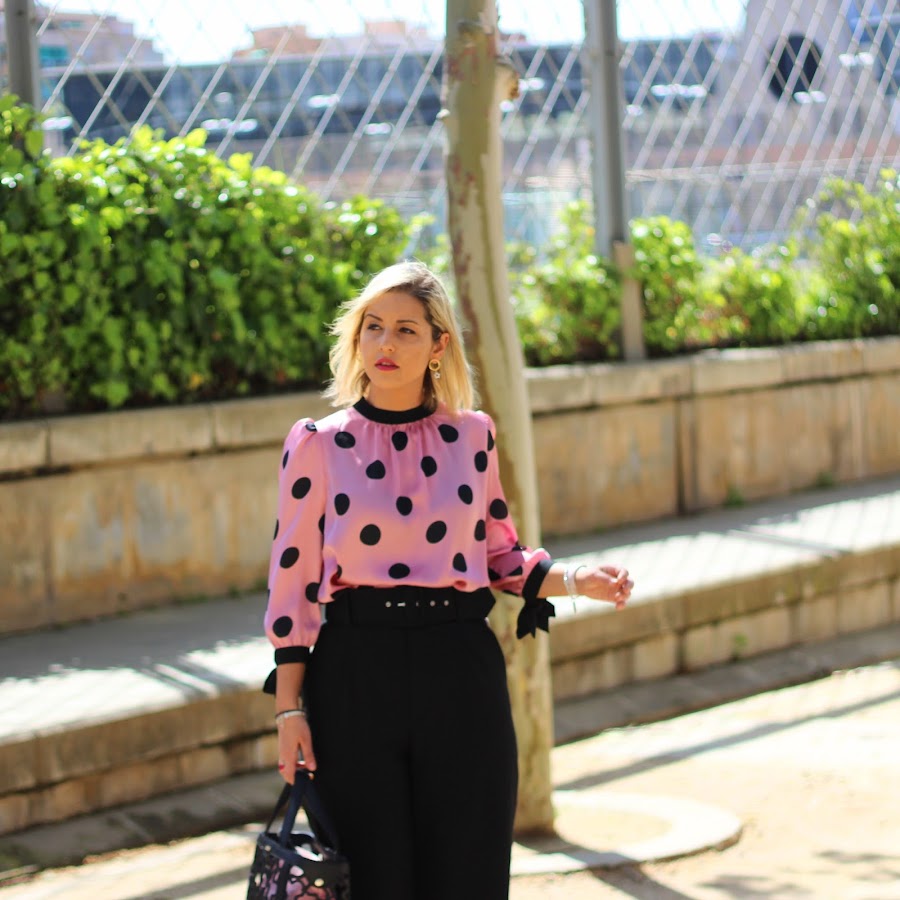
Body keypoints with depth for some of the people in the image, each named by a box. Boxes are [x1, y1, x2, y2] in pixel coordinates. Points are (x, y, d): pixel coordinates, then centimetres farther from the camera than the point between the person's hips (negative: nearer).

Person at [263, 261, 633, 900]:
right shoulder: (318, 444, 1)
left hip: (462, 676, 2)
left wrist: (575, 579, -3)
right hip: (355, 674, -2)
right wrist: (289, 708, -3)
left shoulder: (472, 435, 6)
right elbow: (293, 579, 1)